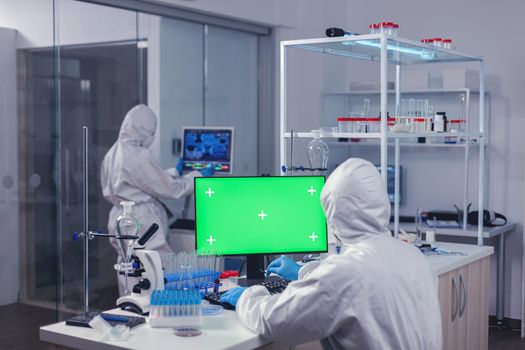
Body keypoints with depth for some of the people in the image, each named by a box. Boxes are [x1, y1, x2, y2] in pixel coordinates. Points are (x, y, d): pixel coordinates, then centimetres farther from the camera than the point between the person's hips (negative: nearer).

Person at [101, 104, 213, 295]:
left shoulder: (113, 154, 9)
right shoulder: (139, 157, -20)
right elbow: (168, 189, -13)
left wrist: (174, 172, 25)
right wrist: (199, 176, -1)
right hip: (140, 225, -10)